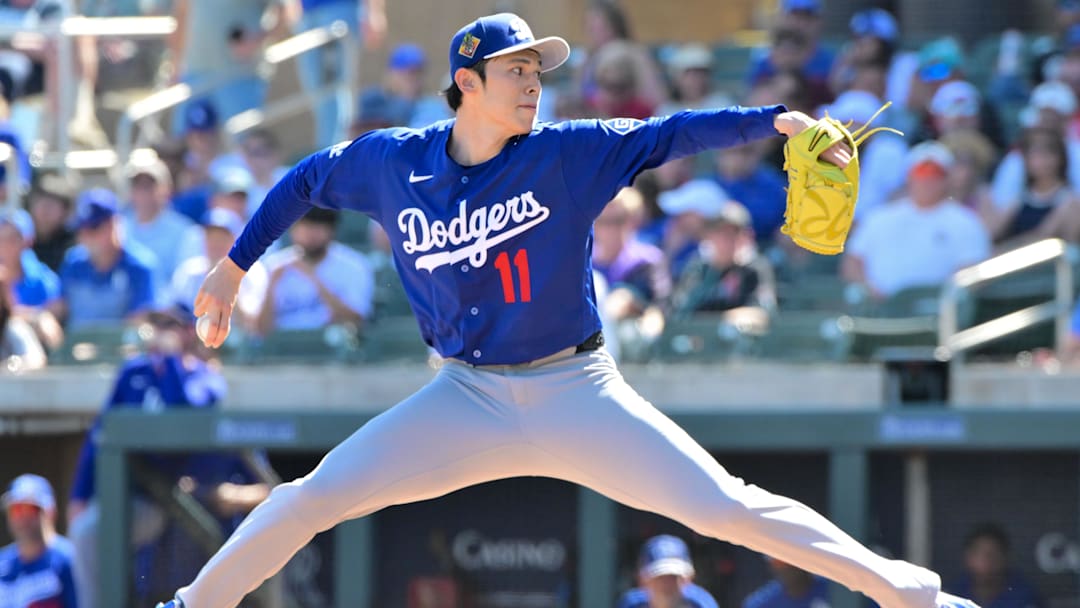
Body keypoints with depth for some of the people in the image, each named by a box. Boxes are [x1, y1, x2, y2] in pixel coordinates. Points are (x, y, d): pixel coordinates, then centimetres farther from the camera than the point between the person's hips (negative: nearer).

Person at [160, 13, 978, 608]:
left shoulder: (566, 155, -10)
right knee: (314, 497, -6)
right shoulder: (393, 162, -4)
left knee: (726, 507, -11)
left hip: (575, 396, -2)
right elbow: (305, 181, 12)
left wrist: (777, 121, -31)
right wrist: (234, 268, 14)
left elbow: (667, 135, -18)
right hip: (468, 398, 2)